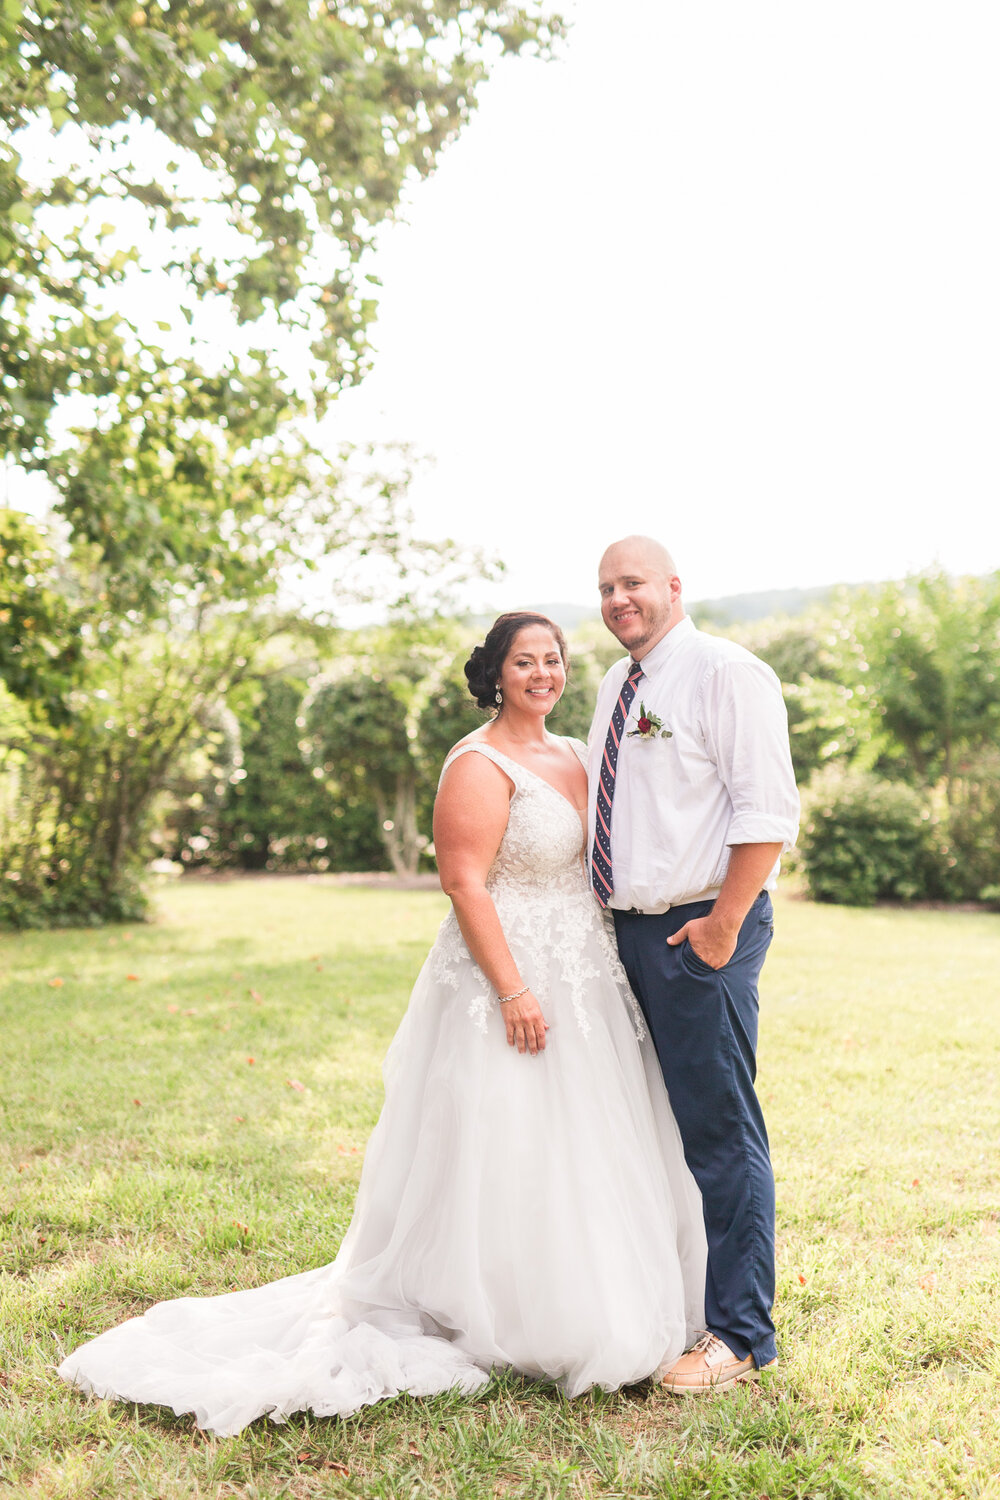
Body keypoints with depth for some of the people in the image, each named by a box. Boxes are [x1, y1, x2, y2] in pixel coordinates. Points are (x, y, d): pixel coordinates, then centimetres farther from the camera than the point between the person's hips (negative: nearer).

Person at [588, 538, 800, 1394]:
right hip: (626, 929, 8)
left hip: (701, 931, -8)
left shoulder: (728, 674, -8)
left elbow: (767, 811, -15)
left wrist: (724, 925, -18)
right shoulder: (616, 690, 17)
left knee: (721, 1132, -1)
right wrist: (604, 912, 13)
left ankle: (738, 1336, 12)